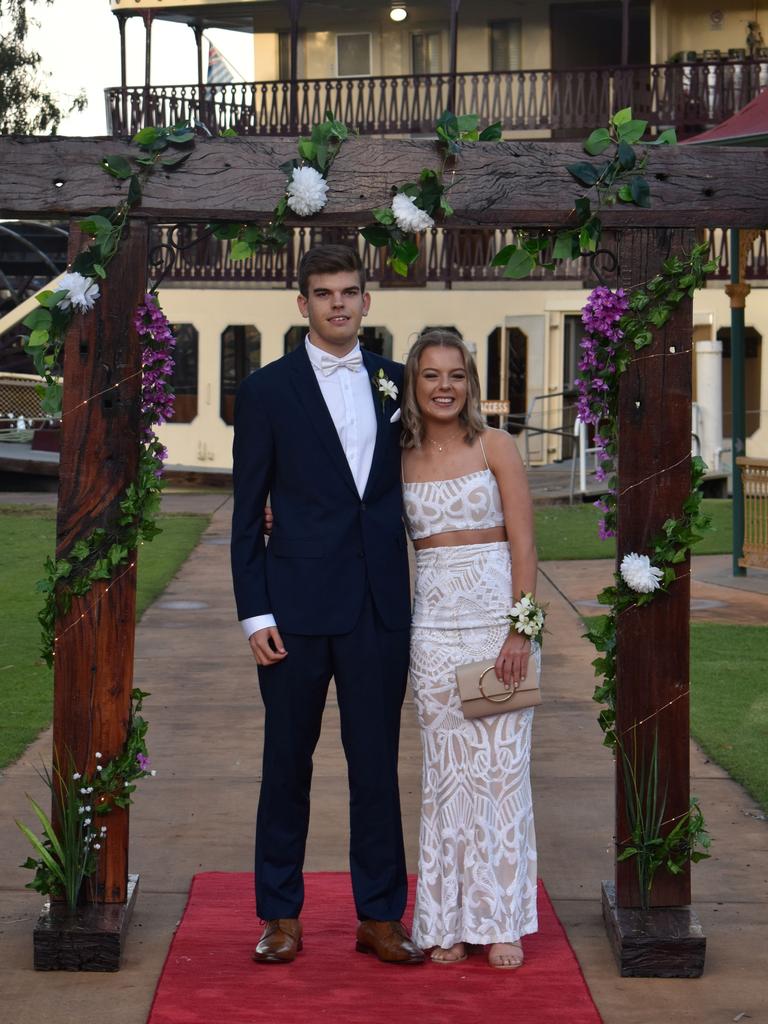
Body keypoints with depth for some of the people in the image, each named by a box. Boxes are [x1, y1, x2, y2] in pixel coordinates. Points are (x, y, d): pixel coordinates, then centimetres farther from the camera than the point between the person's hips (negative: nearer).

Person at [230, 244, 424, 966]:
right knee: (287, 764, 7)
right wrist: (254, 613, -7)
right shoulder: (267, 390, 1)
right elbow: (248, 511, 0)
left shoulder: (394, 382, 10)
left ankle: (380, 916, 16)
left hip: (380, 606, 2)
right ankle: (281, 916, 18)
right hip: (297, 606, -2)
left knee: (377, 764, 7)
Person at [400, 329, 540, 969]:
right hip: (433, 621, 3)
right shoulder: (401, 460, 9)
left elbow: (523, 543, -4)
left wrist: (521, 629, -13)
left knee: (499, 762, 0)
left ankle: (500, 920, 9)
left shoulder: (496, 447, 0)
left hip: (498, 614, -2)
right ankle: (448, 920, 13)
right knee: (446, 767, 5)